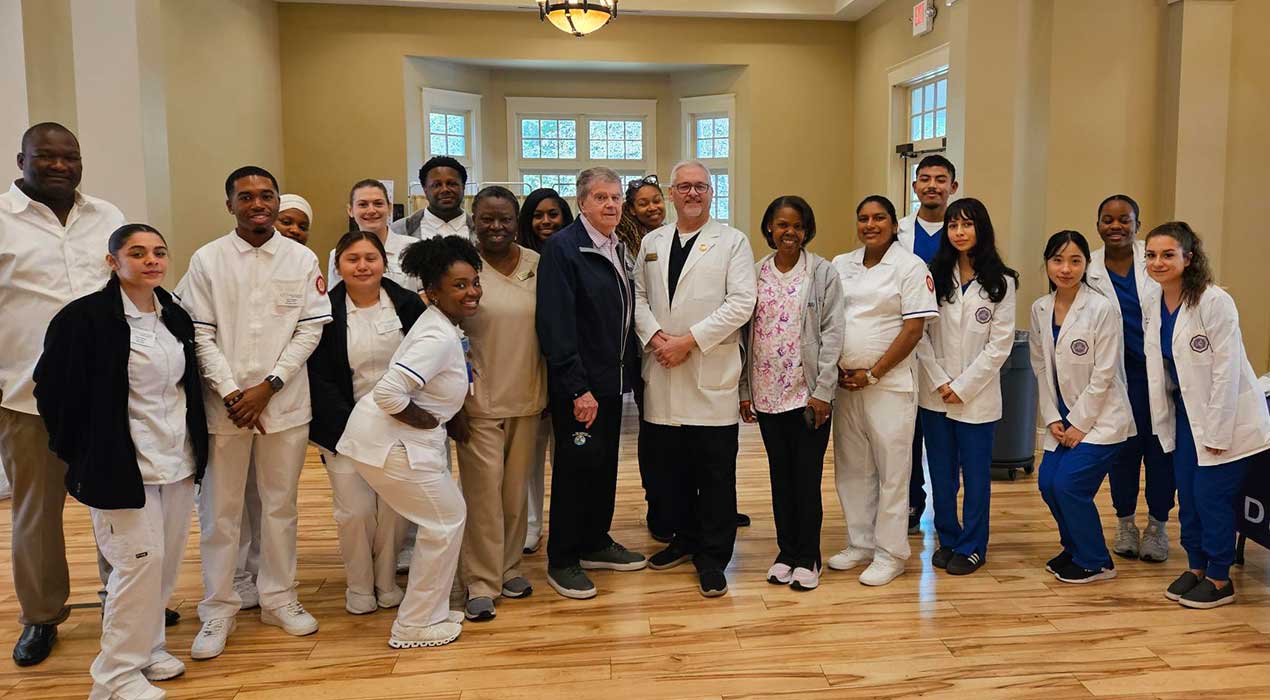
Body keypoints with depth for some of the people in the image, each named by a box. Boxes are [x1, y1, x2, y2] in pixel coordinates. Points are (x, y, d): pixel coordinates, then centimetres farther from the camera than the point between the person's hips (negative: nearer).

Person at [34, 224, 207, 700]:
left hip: (178, 460, 6)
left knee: (167, 560, 12)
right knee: (139, 560, -5)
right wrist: (79, 455, -4)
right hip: (122, 462, -6)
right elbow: (53, 389, -8)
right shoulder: (84, 317, -11)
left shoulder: (176, 317, 9)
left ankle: (145, 645, 31)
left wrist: (194, 446, 15)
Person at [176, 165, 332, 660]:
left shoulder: (303, 259, 2)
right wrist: (231, 393, -11)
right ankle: (218, 609, 19)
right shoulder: (207, 260, 0)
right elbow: (200, 334, -2)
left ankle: (279, 599, 25)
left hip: (284, 401, 1)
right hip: (224, 403, -1)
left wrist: (267, 386, -9)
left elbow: (310, 329, -1)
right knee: (220, 509, 6)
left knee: (280, 504, 11)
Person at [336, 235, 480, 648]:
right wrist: (424, 420, -17)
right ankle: (414, 627, 15)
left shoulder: (443, 326, 8)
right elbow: (389, 392, -33)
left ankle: (428, 611, 31)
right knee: (445, 522, 2)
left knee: (448, 516, 18)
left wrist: (441, 420, 13)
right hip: (392, 444, -10)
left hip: (403, 440, 10)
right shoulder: (440, 338, -24)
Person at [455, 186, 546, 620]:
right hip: (479, 401, -3)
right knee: (483, 491, -2)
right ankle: (481, 582, 11)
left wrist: (548, 391, 10)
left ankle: (509, 568, 29)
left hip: (527, 399, 4)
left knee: (516, 488, 13)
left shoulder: (537, 265, 3)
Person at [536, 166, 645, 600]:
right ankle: (562, 561, 13)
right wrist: (578, 388, -22)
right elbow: (557, 325, -20)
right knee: (577, 466, 0)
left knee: (605, 463, 15)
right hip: (578, 385, -8)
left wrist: (628, 366, 9)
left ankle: (595, 543, 31)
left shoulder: (616, 248, 11)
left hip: (612, 379, 8)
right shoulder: (562, 248, -14)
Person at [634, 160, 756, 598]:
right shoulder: (652, 242, 14)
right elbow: (639, 295, 11)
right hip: (662, 373, 4)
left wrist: (689, 340, -14)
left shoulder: (733, 241, 1)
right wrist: (653, 335, -8)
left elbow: (741, 302, -8)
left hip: (711, 373, -4)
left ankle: (713, 558, 12)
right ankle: (685, 538, 30)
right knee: (672, 467, 11)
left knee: (715, 472, 1)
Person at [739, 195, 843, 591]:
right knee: (780, 476, 11)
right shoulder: (755, 274, 6)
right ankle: (786, 551, 23)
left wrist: (823, 391, -10)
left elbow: (832, 333, -5)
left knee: (807, 478, 2)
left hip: (808, 393, -3)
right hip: (767, 393, 3)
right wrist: (744, 389, 3)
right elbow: (745, 333, 7)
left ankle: (808, 558, 15)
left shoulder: (823, 272, -1)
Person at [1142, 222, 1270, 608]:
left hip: (1225, 417, -6)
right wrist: (1163, 418, 9)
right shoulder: (1151, 303, 0)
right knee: (1187, 495, 10)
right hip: (1185, 413, 6)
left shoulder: (1215, 302, -20)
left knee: (1212, 496, -2)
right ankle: (1196, 567, 28)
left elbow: (1226, 369, -19)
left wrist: (1217, 432, -18)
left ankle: (1220, 580, 15)